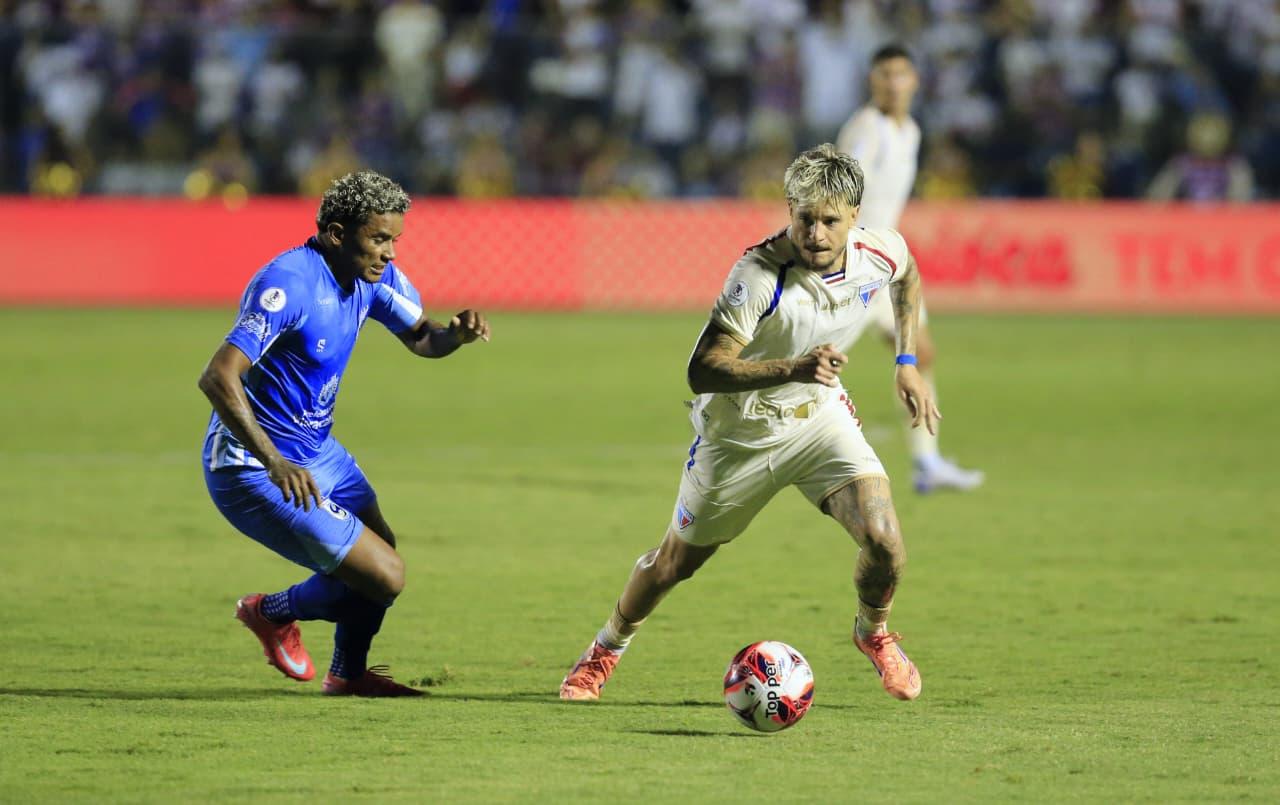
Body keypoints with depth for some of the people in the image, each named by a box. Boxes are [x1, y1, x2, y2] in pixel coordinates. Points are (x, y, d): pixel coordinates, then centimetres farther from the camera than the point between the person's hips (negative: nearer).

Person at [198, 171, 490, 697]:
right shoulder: (290, 283, -28)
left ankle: (347, 674, 40)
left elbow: (421, 339, 13)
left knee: (383, 555, 18)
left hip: (317, 451, 9)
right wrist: (274, 463, -45)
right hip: (253, 470, -9)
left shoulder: (373, 275, -1)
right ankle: (273, 613, 14)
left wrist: (456, 333, -12)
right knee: (383, 577, -11)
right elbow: (217, 377, -36)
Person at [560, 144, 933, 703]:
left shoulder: (882, 253, -16)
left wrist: (907, 364, 8)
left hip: (819, 416, 3)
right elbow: (702, 370, -38)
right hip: (738, 432, -3)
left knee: (884, 540, -18)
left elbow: (908, 276, 12)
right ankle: (606, 650, 43)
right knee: (676, 561, 13)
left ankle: (874, 633, 17)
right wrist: (792, 369, -51)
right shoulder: (762, 273, -33)